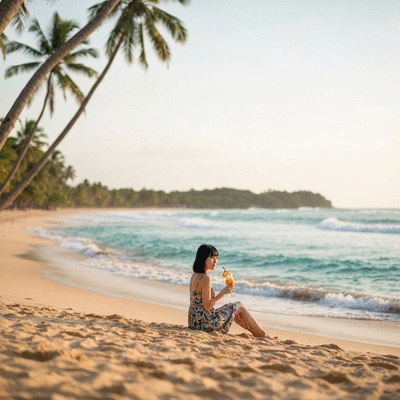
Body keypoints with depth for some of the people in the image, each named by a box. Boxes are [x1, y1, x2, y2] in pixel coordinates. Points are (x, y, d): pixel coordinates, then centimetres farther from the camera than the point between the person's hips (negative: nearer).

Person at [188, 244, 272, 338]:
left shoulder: (194, 276, 7)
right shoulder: (205, 278, -21)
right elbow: (207, 306, -22)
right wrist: (223, 292, -15)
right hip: (205, 323, -9)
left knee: (232, 309, 27)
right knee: (239, 306, 10)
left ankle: (256, 332, 38)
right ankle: (262, 334, 24)